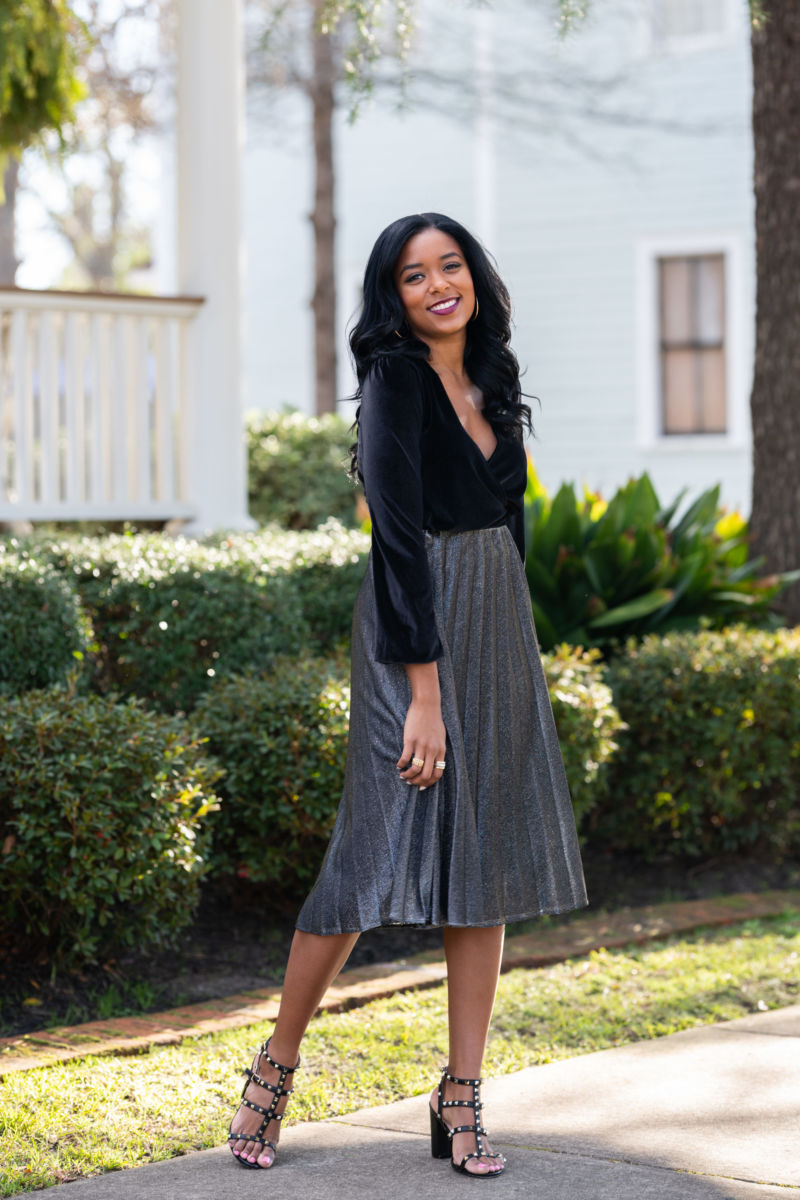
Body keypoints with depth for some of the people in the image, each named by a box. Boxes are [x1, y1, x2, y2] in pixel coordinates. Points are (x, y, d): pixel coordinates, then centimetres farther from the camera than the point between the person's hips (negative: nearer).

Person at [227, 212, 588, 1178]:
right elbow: (400, 538, -18)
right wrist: (422, 691, -23)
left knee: (489, 853, 5)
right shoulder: (395, 380, -11)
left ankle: (461, 1100, 9)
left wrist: (506, 653, 16)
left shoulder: (490, 381, 13)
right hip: (412, 634, -8)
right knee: (383, 846, -7)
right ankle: (275, 1071, 11)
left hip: (498, 627, 8)